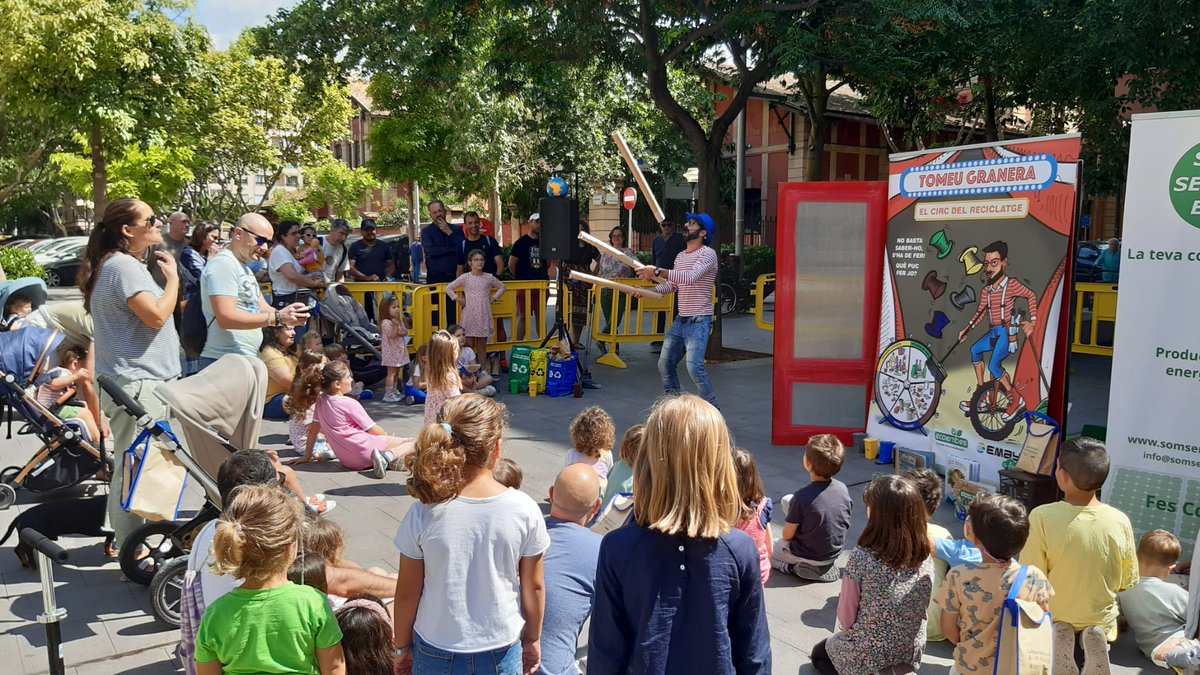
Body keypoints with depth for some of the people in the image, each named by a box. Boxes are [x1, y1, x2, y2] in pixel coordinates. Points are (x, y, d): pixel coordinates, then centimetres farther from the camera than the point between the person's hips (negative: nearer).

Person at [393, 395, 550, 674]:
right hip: (501, 651, 0)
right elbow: (534, 586, -6)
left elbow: (407, 592, -8)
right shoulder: (524, 510, -17)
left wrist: (402, 646, 8)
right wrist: (533, 638, 10)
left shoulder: (424, 513, -18)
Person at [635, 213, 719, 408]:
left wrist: (658, 272, -32)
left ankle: (713, 408, -5)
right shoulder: (680, 256, 14)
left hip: (699, 320, -9)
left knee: (694, 366, -20)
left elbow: (690, 277, -28)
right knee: (665, 365, 11)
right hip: (681, 319, 9)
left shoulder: (707, 254, -12)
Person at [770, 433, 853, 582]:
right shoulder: (843, 488, -13)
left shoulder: (801, 497, -29)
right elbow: (845, 523, 4)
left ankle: (797, 568, 0)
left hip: (809, 556, -5)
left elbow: (787, 535, -17)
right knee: (787, 500, 14)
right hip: (835, 552, 5)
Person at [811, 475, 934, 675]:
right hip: (911, 654, 6)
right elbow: (920, 611, 3)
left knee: (819, 653, 29)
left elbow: (846, 618, -14)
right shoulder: (925, 559, -10)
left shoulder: (861, 558, -25)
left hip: (866, 657, -6)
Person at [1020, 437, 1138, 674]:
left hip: (1053, 619, -1)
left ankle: (1057, 640, -2)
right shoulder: (1120, 521, -18)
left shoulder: (1042, 517, -28)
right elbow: (1127, 582, -4)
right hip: (1100, 620, 1)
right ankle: (1093, 641, 0)